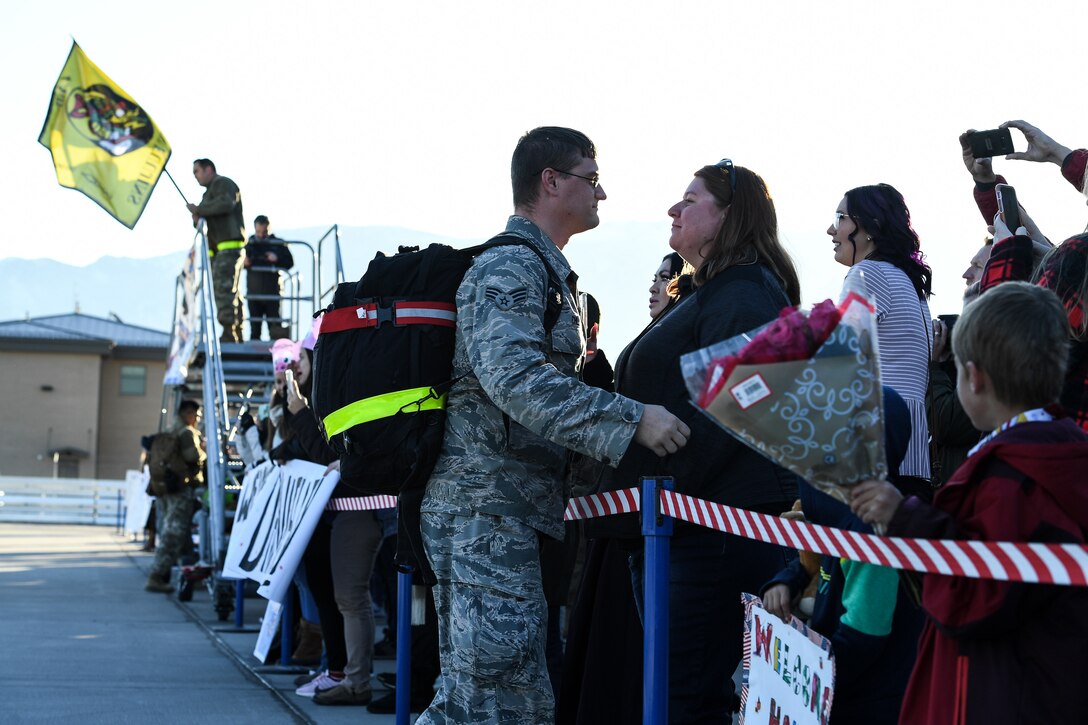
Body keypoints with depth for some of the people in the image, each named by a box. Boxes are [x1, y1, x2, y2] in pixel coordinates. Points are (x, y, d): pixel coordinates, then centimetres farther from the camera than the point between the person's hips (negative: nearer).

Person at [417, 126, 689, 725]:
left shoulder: (544, 270, 22)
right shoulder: (509, 266, -10)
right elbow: (516, 379, -26)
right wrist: (631, 418, -29)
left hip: (516, 511, 10)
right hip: (488, 505, -10)